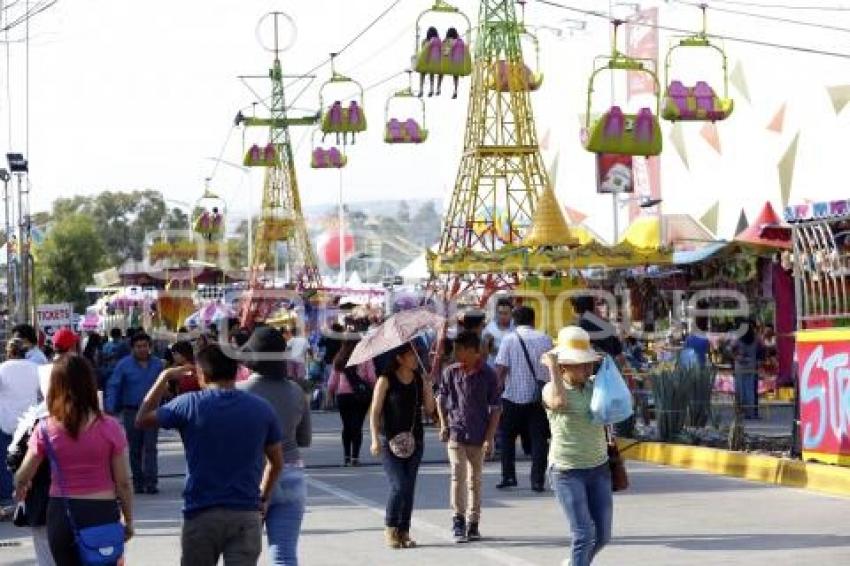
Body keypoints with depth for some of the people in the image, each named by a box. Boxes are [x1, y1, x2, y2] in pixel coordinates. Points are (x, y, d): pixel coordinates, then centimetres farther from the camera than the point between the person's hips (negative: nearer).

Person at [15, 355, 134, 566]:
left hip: (61, 513, 1)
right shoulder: (109, 428, -8)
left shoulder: (46, 430, -6)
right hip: (102, 512, -1)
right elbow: (123, 482, -5)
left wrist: (21, 488, 23)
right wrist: (128, 520, 8)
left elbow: (21, 479, 0)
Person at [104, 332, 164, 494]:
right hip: (131, 412, 0)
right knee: (135, 449, 6)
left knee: (150, 447, -7)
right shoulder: (124, 365, -1)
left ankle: (150, 482, -9)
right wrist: (110, 409, -14)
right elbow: (113, 387, -4)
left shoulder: (157, 364, 6)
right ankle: (138, 482, 15)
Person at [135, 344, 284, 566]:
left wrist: (165, 377, 13)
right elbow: (277, 462, 11)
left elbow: (142, 420, 8)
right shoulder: (261, 409, 3)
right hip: (246, 515, 1)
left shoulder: (190, 405, -6)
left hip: (202, 515, -1)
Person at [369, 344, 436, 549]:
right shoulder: (386, 380, -5)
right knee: (399, 485, -13)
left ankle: (404, 532, 13)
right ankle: (390, 528, 5)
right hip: (390, 440, -4)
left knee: (409, 488, 4)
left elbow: (429, 409, 3)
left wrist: (428, 384, -7)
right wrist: (375, 439, -13)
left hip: (414, 440, 4)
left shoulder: (419, 379, 7)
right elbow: (375, 411, -5)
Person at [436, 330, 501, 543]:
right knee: (458, 476, -9)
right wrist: (443, 424, 0)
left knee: (475, 479, 9)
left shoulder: (488, 375, -5)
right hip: (456, 433, 0)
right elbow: (441, 398, 12)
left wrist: (490, 437, -5)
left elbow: (495, 408, -1)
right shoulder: (450, 372, 0)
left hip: (478, 437, 0)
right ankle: (458, 521, -4)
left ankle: (473, 522, 18)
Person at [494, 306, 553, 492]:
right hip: (539, 397, 2)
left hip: (513, 396, -1)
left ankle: (508, 476, 9)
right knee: (538, 438, 4)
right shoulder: (545, 339, 3)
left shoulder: (509, 339, -5)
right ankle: (537, 480, -1)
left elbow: (501, 368, -10)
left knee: (508, 437, 14)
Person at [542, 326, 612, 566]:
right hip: (567, 471, -6)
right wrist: (553, 367, -21)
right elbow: (559, 402, -30)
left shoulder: (595, 385, 8)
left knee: (602, 535, 11)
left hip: (598, 468, 6)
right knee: (583, 534, -15)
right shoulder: (551, 389, -9)